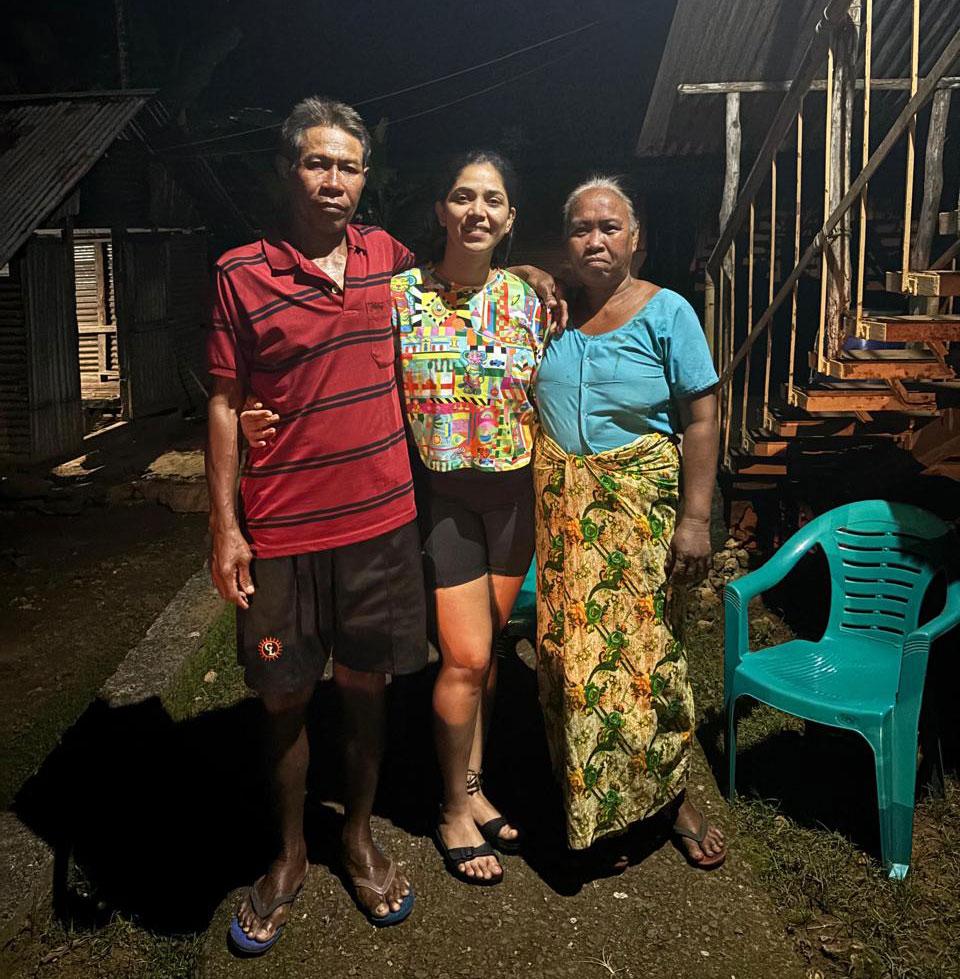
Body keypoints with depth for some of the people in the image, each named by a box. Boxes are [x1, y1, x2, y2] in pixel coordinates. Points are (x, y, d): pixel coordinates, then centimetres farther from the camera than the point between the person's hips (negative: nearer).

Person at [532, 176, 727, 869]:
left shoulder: (666, 312, -3)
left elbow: (701, 419, -7)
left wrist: (695, 518, -12)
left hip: (640, 502, -3)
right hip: (561, 504, 3)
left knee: (646, 648, 1)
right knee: (567, 648, 7)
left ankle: (675, 797, 22)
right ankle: (585, 798, 26)